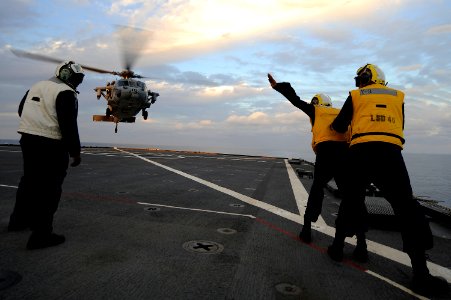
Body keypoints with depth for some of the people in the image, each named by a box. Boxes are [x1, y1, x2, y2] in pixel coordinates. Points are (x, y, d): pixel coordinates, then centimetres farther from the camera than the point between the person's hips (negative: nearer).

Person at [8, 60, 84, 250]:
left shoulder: (36, 86, 14)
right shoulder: (66, 92, -12)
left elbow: (21, 110, 22)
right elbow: (69, 125, -19)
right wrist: (75, 152, -14)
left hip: (27, 139, 9)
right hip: (51, 145, -8)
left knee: (29, 181, 23)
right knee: (49, 188, -2)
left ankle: (18, 220, 39)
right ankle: (41, 234, 1)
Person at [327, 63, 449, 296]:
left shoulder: (355, 95, 16)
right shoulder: (397, 96, 22)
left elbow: (339, 127, 15)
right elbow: (399, 127, 26)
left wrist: (335, 124, 38)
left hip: (361, 150, 0)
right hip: (390, 150, 1)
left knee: (351, 200, 13)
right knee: (406, 208, 1)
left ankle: (337, 247, 22)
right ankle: (421, 274, -3)